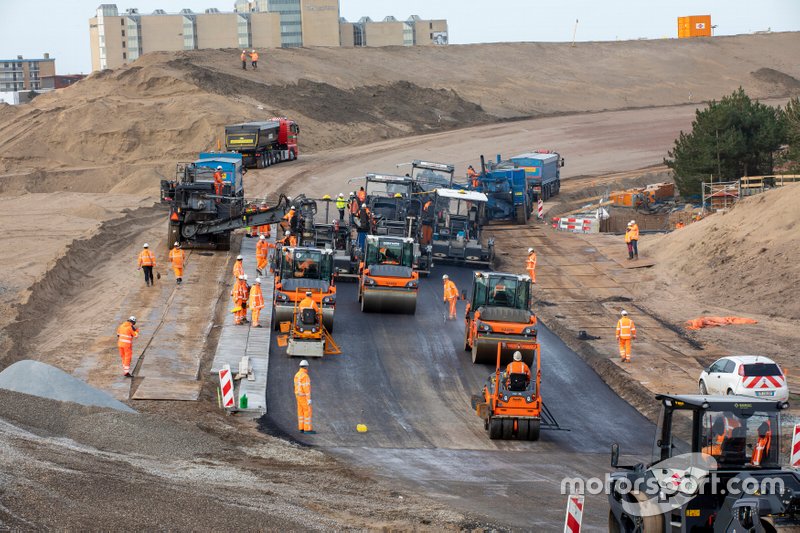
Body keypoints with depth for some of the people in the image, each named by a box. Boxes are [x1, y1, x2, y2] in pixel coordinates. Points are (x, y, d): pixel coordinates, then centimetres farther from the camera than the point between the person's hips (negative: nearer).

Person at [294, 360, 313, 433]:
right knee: (308, 412, -6)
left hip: (299, 396, 9)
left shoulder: (297, 375, 9)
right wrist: (309, 399, -21)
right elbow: (306, 388, -23)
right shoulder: (305, 376, -20)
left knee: (301, 412, 11)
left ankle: (302, 428, 13)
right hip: (304, 396, -9)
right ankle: (307, 429, -7)